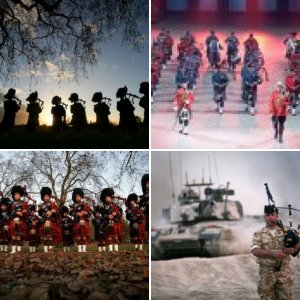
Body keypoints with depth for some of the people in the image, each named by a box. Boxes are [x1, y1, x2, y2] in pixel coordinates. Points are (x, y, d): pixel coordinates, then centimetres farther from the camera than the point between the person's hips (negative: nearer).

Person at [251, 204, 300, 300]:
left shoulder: (285, 231, 5)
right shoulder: (258, 234, 1)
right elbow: (255, 251, -12)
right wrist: (273, 253, -25)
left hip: (284, 271, 1)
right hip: (267, 272, -1)